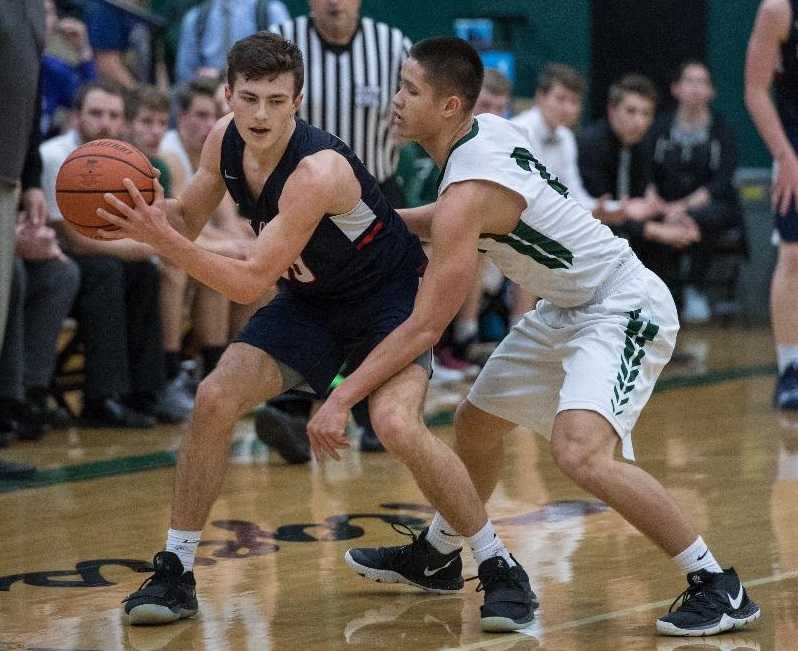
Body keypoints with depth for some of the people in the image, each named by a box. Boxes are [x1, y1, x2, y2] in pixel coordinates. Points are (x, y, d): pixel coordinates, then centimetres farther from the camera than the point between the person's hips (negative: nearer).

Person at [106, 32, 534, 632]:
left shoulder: (317, 171, -35)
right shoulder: (226, 139, -12)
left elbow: (251, 283, -34)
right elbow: (186, 220, 3)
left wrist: (160, 238, -40)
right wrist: (147, 214, -20)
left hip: (390, 296, -7)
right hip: (310, 301, 7)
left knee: (396, 424, -28)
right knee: (214, 400, -10)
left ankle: (500, 568, -11)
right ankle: (175, 572, 3)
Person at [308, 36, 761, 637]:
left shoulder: (468, 191, -26)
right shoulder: (489, 132, -2)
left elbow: (424, 328, -26)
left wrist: (341, 400, -23)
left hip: (625, 311, -11)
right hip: (568, 309, 11)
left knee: (581, 452, -29)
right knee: (476, 424, 19)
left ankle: (718, 587, -20)